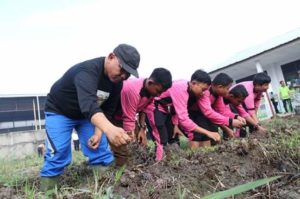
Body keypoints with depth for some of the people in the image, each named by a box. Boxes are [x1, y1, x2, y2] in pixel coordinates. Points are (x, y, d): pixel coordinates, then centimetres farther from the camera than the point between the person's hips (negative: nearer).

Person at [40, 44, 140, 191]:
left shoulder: (117, 81, -14)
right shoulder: (87, 70, -38)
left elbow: (108, 110, -5)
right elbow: (88, 104, -56)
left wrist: (98, 133, -17)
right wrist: (109, 129, -72)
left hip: (89, 116, 6)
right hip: (59, 111, -5)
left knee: (101, 153, -2)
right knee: (58, 156, -14)